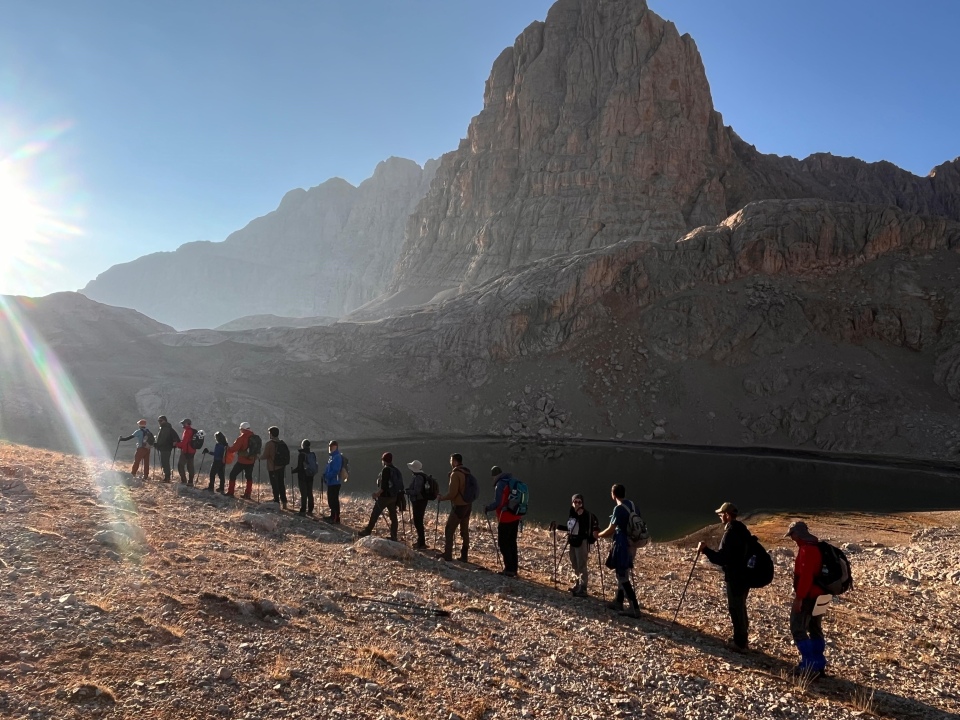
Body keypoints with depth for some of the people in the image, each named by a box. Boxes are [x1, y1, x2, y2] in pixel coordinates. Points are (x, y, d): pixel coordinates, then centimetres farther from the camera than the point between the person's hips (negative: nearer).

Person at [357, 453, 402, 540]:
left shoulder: (386, 470, -13)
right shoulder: (396, 471, 9)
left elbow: (383, 486, -21)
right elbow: (399, 485, 11)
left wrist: (377, 493, -14)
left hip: (384, 496, -8)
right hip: (393, 497, 8)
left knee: (374, 515, 3)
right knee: (393, 516, 8)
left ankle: (367, 532, 11)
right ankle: (393, 536, 9)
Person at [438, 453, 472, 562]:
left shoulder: (455, 473, -16)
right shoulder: (467, 473, 10)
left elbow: (452, 493, -19)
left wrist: (441, 498, -5)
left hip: (459, 506, -8)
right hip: (468, 505, 8)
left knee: (448, 530, -1)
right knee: (465, 531, 12)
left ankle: (447, 555, -2)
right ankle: (464, 555, 15)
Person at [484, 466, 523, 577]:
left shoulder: (500, 485, -14)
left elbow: (498, 503, -20)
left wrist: (487, 508, -6)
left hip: (505, 519, -8)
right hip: (515, 518, 8)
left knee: (503, 543, -1)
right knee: (512, 543, 14)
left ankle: (509, 569, -2)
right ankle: (514, 568, 18)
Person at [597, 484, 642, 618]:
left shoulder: (619, 508, -18)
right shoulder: (632, 505, 6)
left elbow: (611, 530, -17)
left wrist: (598, 535, 0)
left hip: (623, 545, -9)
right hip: (631, 545, 9)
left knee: (623, 578, -3)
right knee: (622, 574, 20)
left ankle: (635, 609, -4)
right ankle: (618, 602, 30)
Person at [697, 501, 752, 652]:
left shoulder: (731, 532, -23)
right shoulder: (742, 529, 7)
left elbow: (721, 558, -26)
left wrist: (705, 550, -18)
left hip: (735, 578, -9)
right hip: (745, 575, 9)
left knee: (736, 609, 3)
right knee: (740, 607, 21)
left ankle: (740, 643, 13)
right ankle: (741, 638, 33)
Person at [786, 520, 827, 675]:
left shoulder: (806, 550, -22)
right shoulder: (814, 546, 10)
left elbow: (805, 576, -26)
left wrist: (799, 598, -22)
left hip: (807, 597, -10)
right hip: (817, 595, 10)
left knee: (797, 628, -2)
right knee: (815, 629, 16)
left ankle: (809, 664, 0)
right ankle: (819, 664, 23)